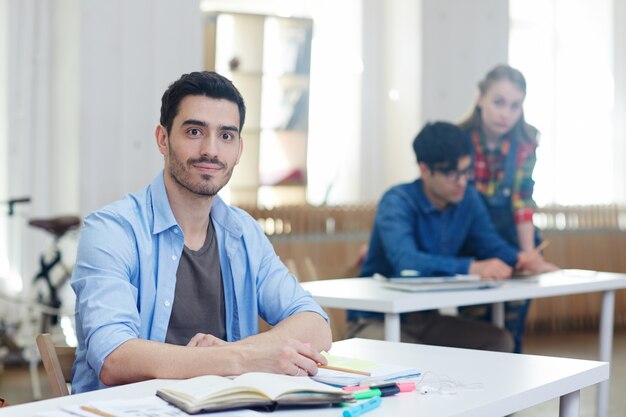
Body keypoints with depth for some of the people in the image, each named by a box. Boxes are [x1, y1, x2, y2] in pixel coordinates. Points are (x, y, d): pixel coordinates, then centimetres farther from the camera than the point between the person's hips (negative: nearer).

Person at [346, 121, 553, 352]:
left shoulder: (468, 199, 0)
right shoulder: (397, 202, -20)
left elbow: (492, 246, 6)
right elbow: (405, 261, -37)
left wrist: (520, 258, -17)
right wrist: (472, 267, -47)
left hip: (425, 317, 7)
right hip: (375, 321, -7)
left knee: (499, 341, -10)